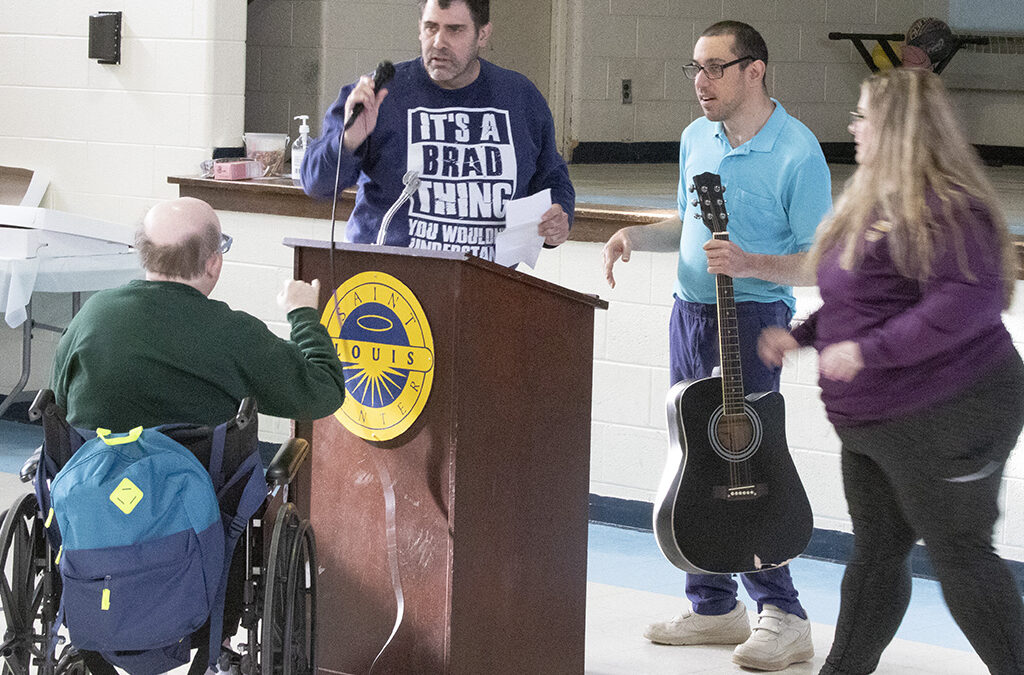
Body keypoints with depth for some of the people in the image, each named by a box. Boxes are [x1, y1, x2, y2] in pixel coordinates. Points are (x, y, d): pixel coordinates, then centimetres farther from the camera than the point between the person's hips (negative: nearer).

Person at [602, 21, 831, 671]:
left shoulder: (796, 152, -14)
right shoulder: (697, 137, 9)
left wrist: (748, 264, -27)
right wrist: (635, 235, 5)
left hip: (753, 319, -7)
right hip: (690, 312, 7)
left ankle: (783, 616, -3)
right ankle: (715, 605, 19)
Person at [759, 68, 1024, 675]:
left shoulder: (944, 206, -21)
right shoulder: (873, 202, 12)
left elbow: (966, 302, -31)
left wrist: (865, 351, -29)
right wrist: (802, 334, 15)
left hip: (947, 418, -10)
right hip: (876, 421, 10)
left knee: (959, 554, -3)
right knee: (876, 552, 16)